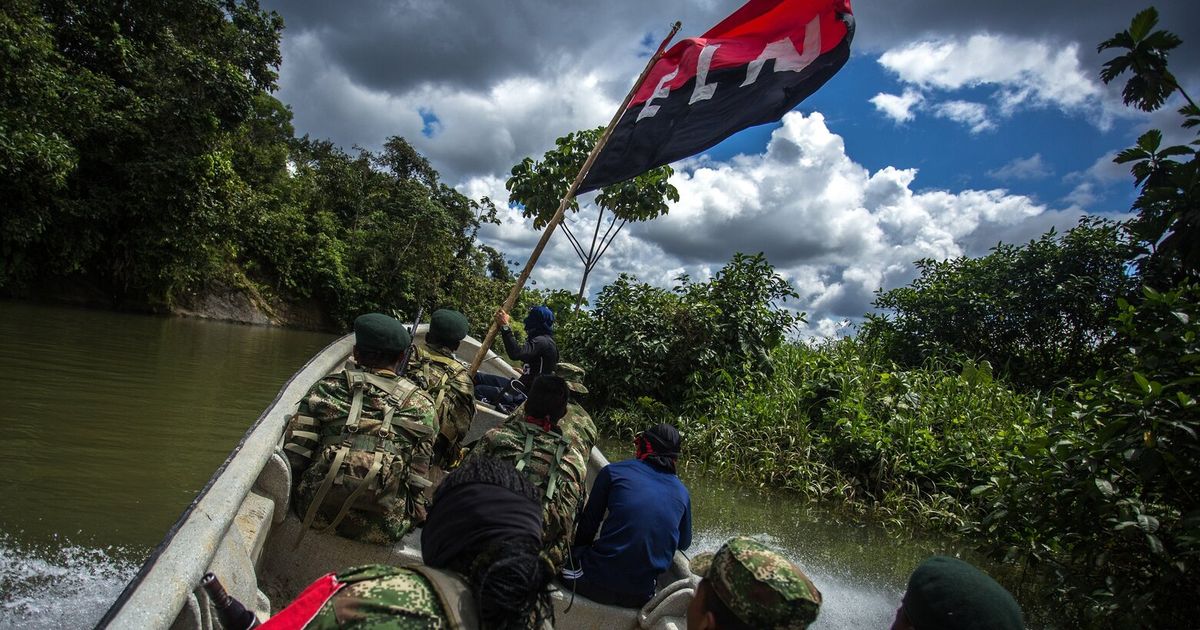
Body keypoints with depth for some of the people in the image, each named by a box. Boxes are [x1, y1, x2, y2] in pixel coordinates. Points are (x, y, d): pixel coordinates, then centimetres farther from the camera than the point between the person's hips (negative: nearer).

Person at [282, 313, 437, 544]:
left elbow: (294, 457, -2)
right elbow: (419, 480, -2)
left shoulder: (326, 389, -4)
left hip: (317, 515, 3)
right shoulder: (421, 405, -4)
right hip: (385, 530, -2)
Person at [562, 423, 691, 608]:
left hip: (598, 584, -2)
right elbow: (684, 543, 22)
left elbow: (588, 524, 7)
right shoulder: (682, 493, 7)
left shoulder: (613, 471, 0)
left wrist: (580, 555, 25)